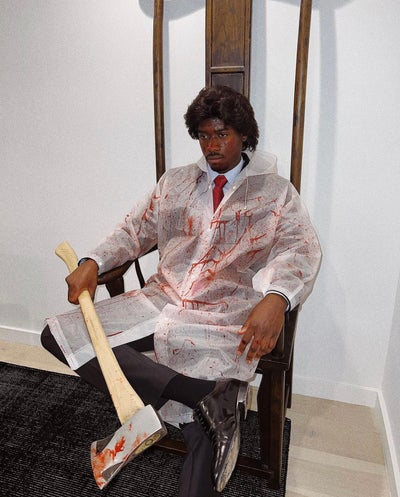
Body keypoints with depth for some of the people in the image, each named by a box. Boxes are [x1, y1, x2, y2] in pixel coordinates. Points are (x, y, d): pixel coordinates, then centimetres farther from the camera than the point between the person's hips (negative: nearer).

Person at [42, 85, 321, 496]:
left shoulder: (277, 192, 7)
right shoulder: (174, 181, 17)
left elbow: (302, 249, -7)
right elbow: (134, 230, 17)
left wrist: (276, 297, -29)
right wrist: (93, 262, -2)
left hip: (227, 319, -4)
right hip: (160, 301, 5)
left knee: (200, 422, -26)